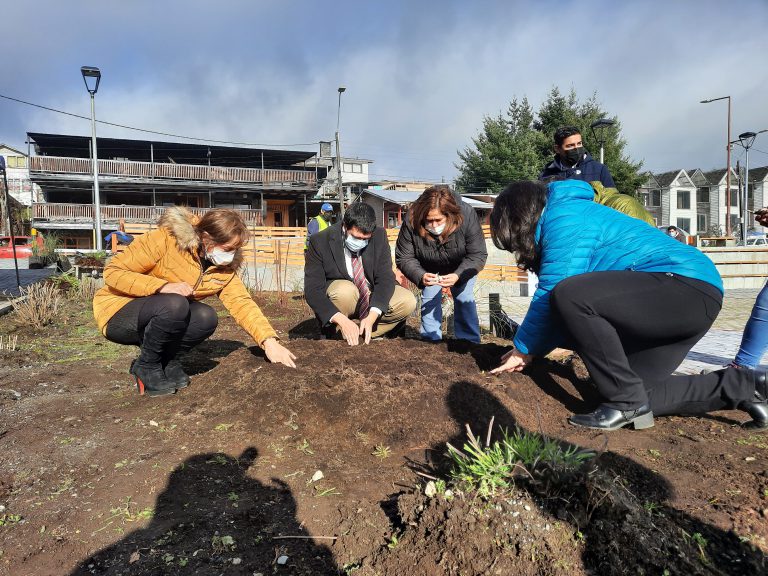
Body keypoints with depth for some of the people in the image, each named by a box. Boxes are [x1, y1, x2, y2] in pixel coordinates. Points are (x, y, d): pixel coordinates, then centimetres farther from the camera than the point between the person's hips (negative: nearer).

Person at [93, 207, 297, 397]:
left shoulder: (225, 267, -8)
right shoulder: (166, 239, -25)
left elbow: (242, 302, -13)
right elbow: (112, 272, -22)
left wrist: (269, 341, -25)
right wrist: (163, 286, -35)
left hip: (165, 315, 5)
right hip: (118, 311, -5)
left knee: (206, 317, -25)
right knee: (174, 305, -35)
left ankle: (167, 361, 1)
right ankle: (147, 366, -9)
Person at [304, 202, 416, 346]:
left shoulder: (379, 236, -13)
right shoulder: (319, 242, -21)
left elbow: (385, 278, -16)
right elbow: (312, 289, -24)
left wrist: (372, 317, -32)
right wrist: (343, 320, -38)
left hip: (371, 296, 4)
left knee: (408, 302, -19)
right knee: (345, 291, -36)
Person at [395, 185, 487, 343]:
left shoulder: (467, 215, -36)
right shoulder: (411, 222, -33)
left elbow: (478, 255, -29)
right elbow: (404, 258, -25)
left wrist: (458, 276, -45)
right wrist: (421, 276, -44)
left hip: (462, 266, -1)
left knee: (464, 299, -4)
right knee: (429, 298, -4)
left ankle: (470, 343, 7)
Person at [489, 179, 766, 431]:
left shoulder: (564, 219, -13)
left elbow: (550, 296, -16)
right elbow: (559, 313, 18)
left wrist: (523, 349, -3)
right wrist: (529, 346, 12)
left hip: (689, 287, -11)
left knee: (570, 296, -29)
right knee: (639, 393, 10)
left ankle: (627, 403, -15)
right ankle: (744, 384, 19)